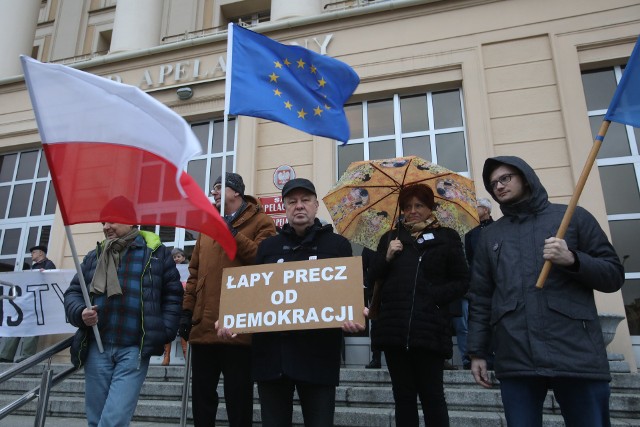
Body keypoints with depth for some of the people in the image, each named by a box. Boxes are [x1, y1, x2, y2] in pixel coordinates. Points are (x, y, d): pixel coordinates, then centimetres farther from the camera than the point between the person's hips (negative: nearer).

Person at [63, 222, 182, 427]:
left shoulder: (156, 252, 4)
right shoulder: (93, 256, 15)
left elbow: (173, 295, 4)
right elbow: (73, 292, 17)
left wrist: (163, 332, -6)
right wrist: (80, 312, -5)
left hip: (134, 349, -4)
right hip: (97, 348, 4)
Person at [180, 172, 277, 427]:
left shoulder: (260, 222, 0)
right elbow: (195, 272, 16)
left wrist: (233, 234, -14)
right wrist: (187, 310, 9)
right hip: (203, 325, 6)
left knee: (238, 397, 6)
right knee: (201, 394, 15)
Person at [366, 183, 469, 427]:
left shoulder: (446, 238, 6)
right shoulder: (390, 238, 15)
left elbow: (462, 282, 3)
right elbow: (374, 279, 12)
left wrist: (435, 296, -11)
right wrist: (387, 257, -5)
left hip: (429, 329, -3)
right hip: (394, 327, 3)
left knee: (431, 396, 2)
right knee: (403, 396, 11)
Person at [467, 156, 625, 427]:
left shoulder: (574, 217, 9)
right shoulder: (489, 236, 16)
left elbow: (614, 276, 6)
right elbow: (480, 299, 15)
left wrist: (573, 260, -12)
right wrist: (477, 351, 9)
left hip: (577, 354, -1)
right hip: (515, 361, 2)